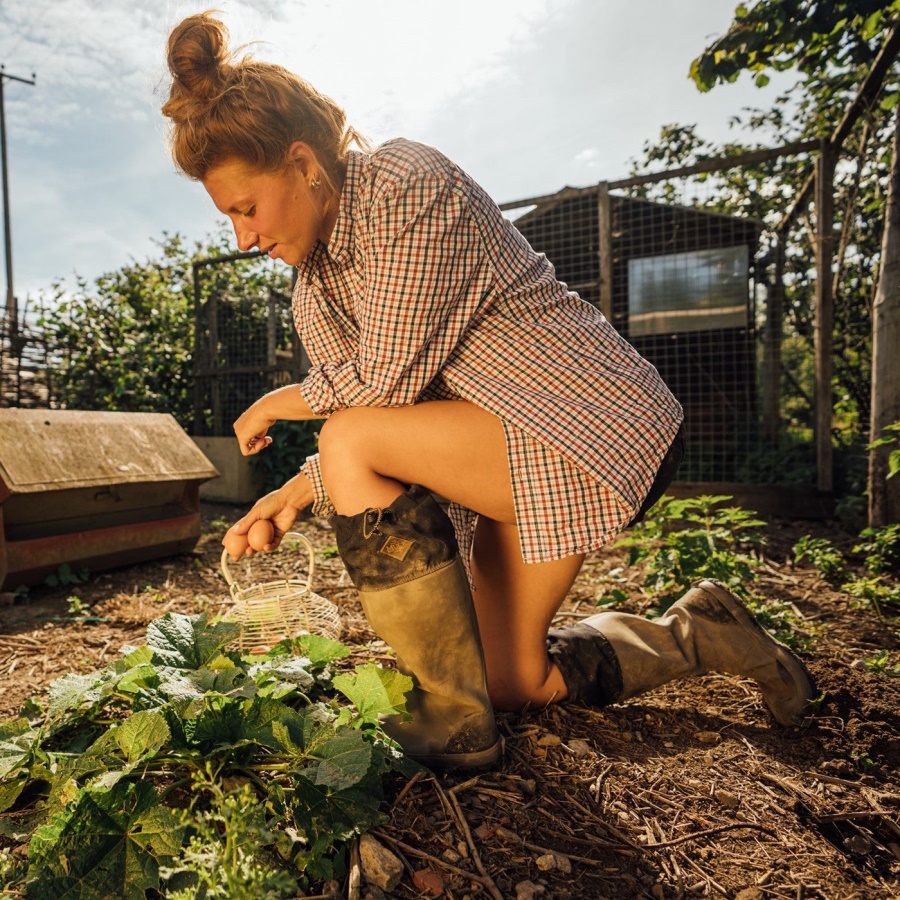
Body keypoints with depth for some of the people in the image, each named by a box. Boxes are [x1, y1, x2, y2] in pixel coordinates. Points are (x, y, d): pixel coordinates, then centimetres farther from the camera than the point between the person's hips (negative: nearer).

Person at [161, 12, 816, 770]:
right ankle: (696, 635, 29)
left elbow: (384, 381, -22)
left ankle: (453, 720, -12)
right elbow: (379, 417, 9)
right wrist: (301, 492, -6)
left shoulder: (409, 187, -19)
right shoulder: (315, 277, 9)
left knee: (352, 441, -24)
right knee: (511, 681, 13)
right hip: (514, 454, 9)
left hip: (596, 424, -9)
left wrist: (279, 404, -5)